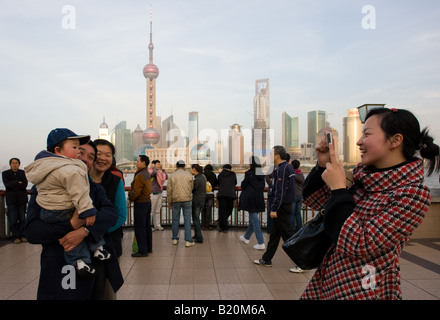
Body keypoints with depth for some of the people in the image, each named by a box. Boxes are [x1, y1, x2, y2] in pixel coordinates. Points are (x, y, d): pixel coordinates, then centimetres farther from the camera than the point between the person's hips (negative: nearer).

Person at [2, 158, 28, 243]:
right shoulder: (5, 173, 9)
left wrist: (13, 185, -9)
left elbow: (25, 184, -5)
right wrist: (18, 183, -7)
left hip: (22, 198, 1)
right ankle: (15, 237, 3)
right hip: (11, 199, -1)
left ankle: (22, 235, 8)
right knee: (13, 219, -4)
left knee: (22, 218, 0)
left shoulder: (23, 173, 9)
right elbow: (7, 184, -7)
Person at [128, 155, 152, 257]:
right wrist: (131, 194, 10)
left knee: (139, 227, -2)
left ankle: (142, 250, 3)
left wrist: (130, 196, 0)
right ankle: (148, 248, 25)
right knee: (147, 226, 16)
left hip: (140, 203, -10)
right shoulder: (147, 174, 11)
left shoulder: (140, 176, -19)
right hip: (147, 201, 10)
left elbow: (135, 192, -20)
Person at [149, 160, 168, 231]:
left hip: (159, 193, 8)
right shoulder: (150, 171, -9)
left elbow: (166, 177, 10)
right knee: (151, 210, -4)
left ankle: (157, 225, 20)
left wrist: (162, 169, 10)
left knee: (157, 211, 13)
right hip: (153, 193, -8)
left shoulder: (159, 172, 13)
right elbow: (154, 172, -31)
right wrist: (153, 167, -12)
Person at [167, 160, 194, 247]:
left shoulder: (172, 176, 0)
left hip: (175, 200, 0)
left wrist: (170, 201, 8)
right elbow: (192, 188, 8)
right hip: (186, 199, 0)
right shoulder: (189, 175, 2)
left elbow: (169, 190, 1)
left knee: (175, 219, 11)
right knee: (187, 220, 2)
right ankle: (188, 240, 1)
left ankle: (175, 239, 21)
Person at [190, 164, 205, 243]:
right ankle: (197, 235, 31)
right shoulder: (202, 177, 6)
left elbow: (192, 190, -15)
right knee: (196, 218, 21)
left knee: (195, 219, 2)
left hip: (197, 201, -9)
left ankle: (199, 238, 7)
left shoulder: (197, 179, -21)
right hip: (202, 200, 9)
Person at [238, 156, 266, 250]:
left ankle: (261, 243, -5)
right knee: (253, 219, 19)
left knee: (254, 220, -3)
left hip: (250, 199, -7)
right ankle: (246, 237, 36)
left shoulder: (249, 173, -13)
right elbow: (263, 186, 11)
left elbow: (243, 186, -7)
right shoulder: (262, 174, 4)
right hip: (259, 199, 7)